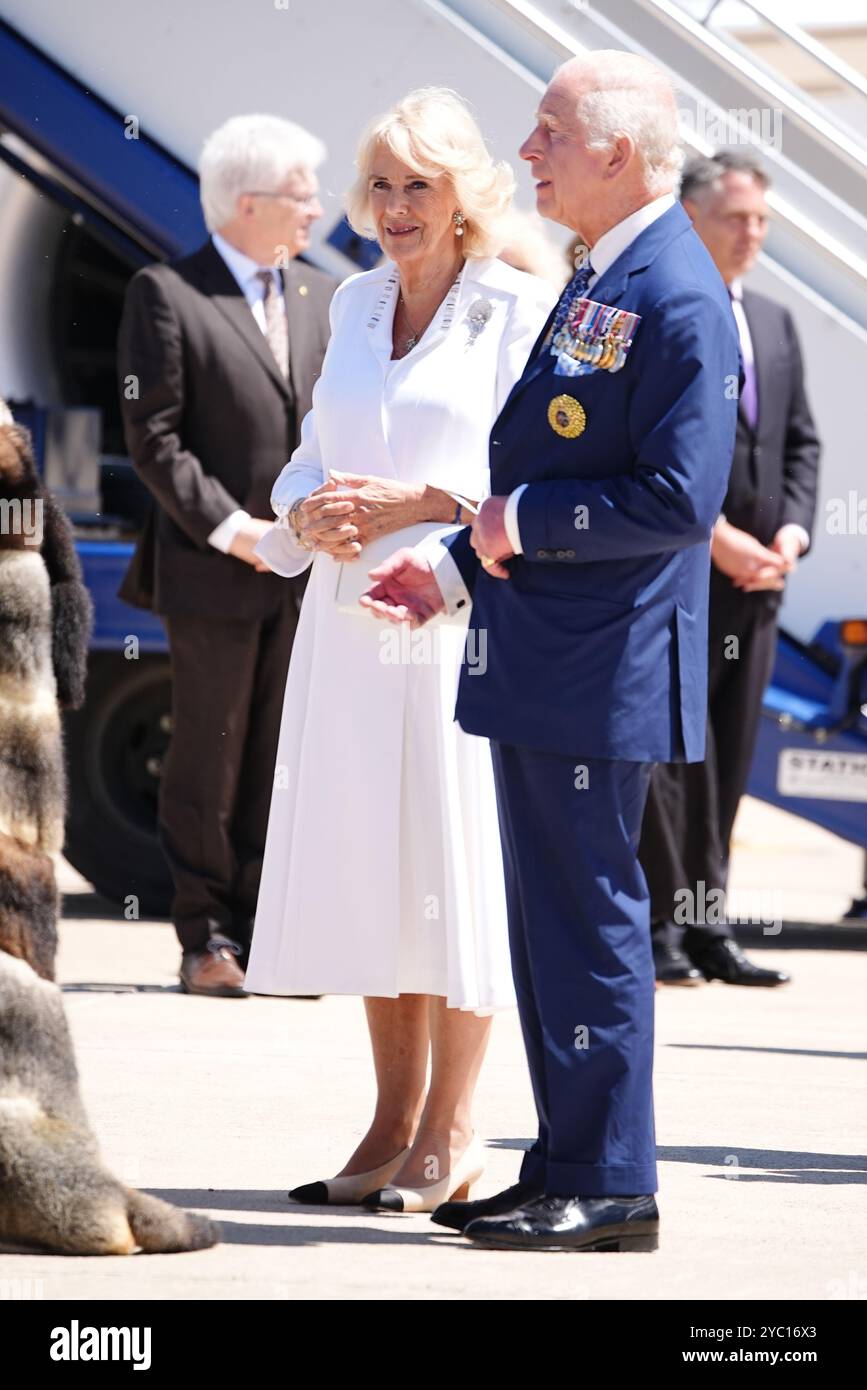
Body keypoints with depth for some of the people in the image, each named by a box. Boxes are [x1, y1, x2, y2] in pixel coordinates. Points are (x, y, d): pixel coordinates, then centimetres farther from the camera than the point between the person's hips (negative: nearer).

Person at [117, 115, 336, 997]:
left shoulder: (321, 298, 12)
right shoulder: (166, 296, -5)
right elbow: (154, 437, -9)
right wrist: (231, 528, -14)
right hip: (213, 574, -5)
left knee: (281, 758, 6)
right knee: (208, 760, 2)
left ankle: (264, 930, 12)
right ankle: (207, 935, 10)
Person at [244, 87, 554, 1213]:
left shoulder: (519, 309, -4)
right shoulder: (356, 304, 15)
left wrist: (411, 505, -17)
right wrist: (309, 515, -1)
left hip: (463, 617, -6)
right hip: (352, 618, 6)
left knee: (456, 855, -4)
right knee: (367, 859, 6)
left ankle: (450, 1135, 3)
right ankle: (393, 1124, 13)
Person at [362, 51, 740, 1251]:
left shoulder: (677, 299, -17)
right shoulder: (598, 282, 15)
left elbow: (678, 500, -23)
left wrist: (525, 521, -15)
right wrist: (461, 565, 14)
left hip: (603, 667, -10)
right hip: (544, 659, 10)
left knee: (589, 918, -5)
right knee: (550, 919, 14)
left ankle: (609, 1190, 2)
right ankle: (568, 1171, 21)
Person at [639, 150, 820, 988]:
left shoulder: (774, 324, 17)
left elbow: (802, 441, 18)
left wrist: (792, 531, 1)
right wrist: (711, 533, -17)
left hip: (753, 577, 7)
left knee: (727, 762, 8)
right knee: (670, 755, -6)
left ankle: (705, 927, 13)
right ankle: (661, 928, -2)